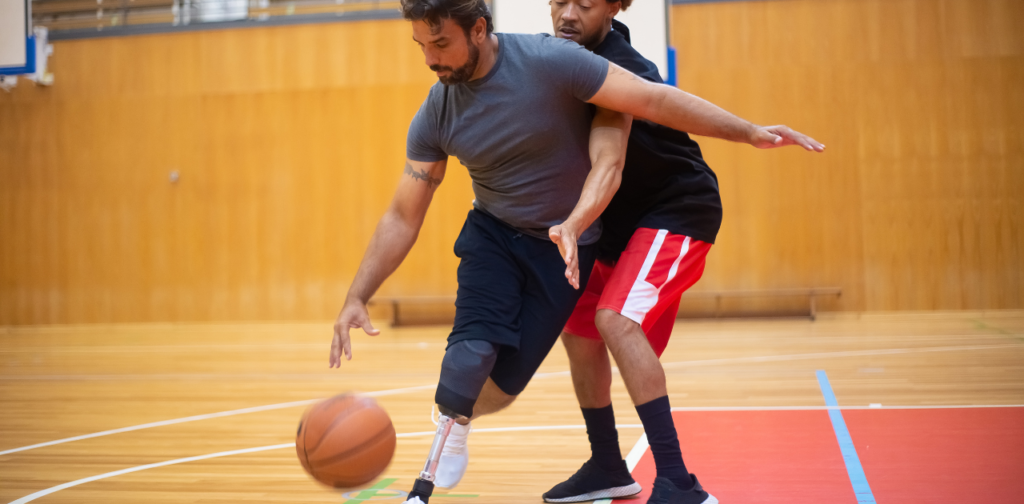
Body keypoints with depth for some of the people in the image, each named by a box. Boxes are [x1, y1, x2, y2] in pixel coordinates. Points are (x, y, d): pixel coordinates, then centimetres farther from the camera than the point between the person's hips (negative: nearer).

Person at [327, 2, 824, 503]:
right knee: (474, 344, -23)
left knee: (503, 380, -7)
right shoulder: (434, 118, -10)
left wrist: (751, 133, -19)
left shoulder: (549, 61, -23)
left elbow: (656, 100, -19)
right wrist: (356, 299, -14)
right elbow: (402, 218, -4)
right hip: (492, 232, 2)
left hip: (566, 243, -2)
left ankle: (452, 414, 29)